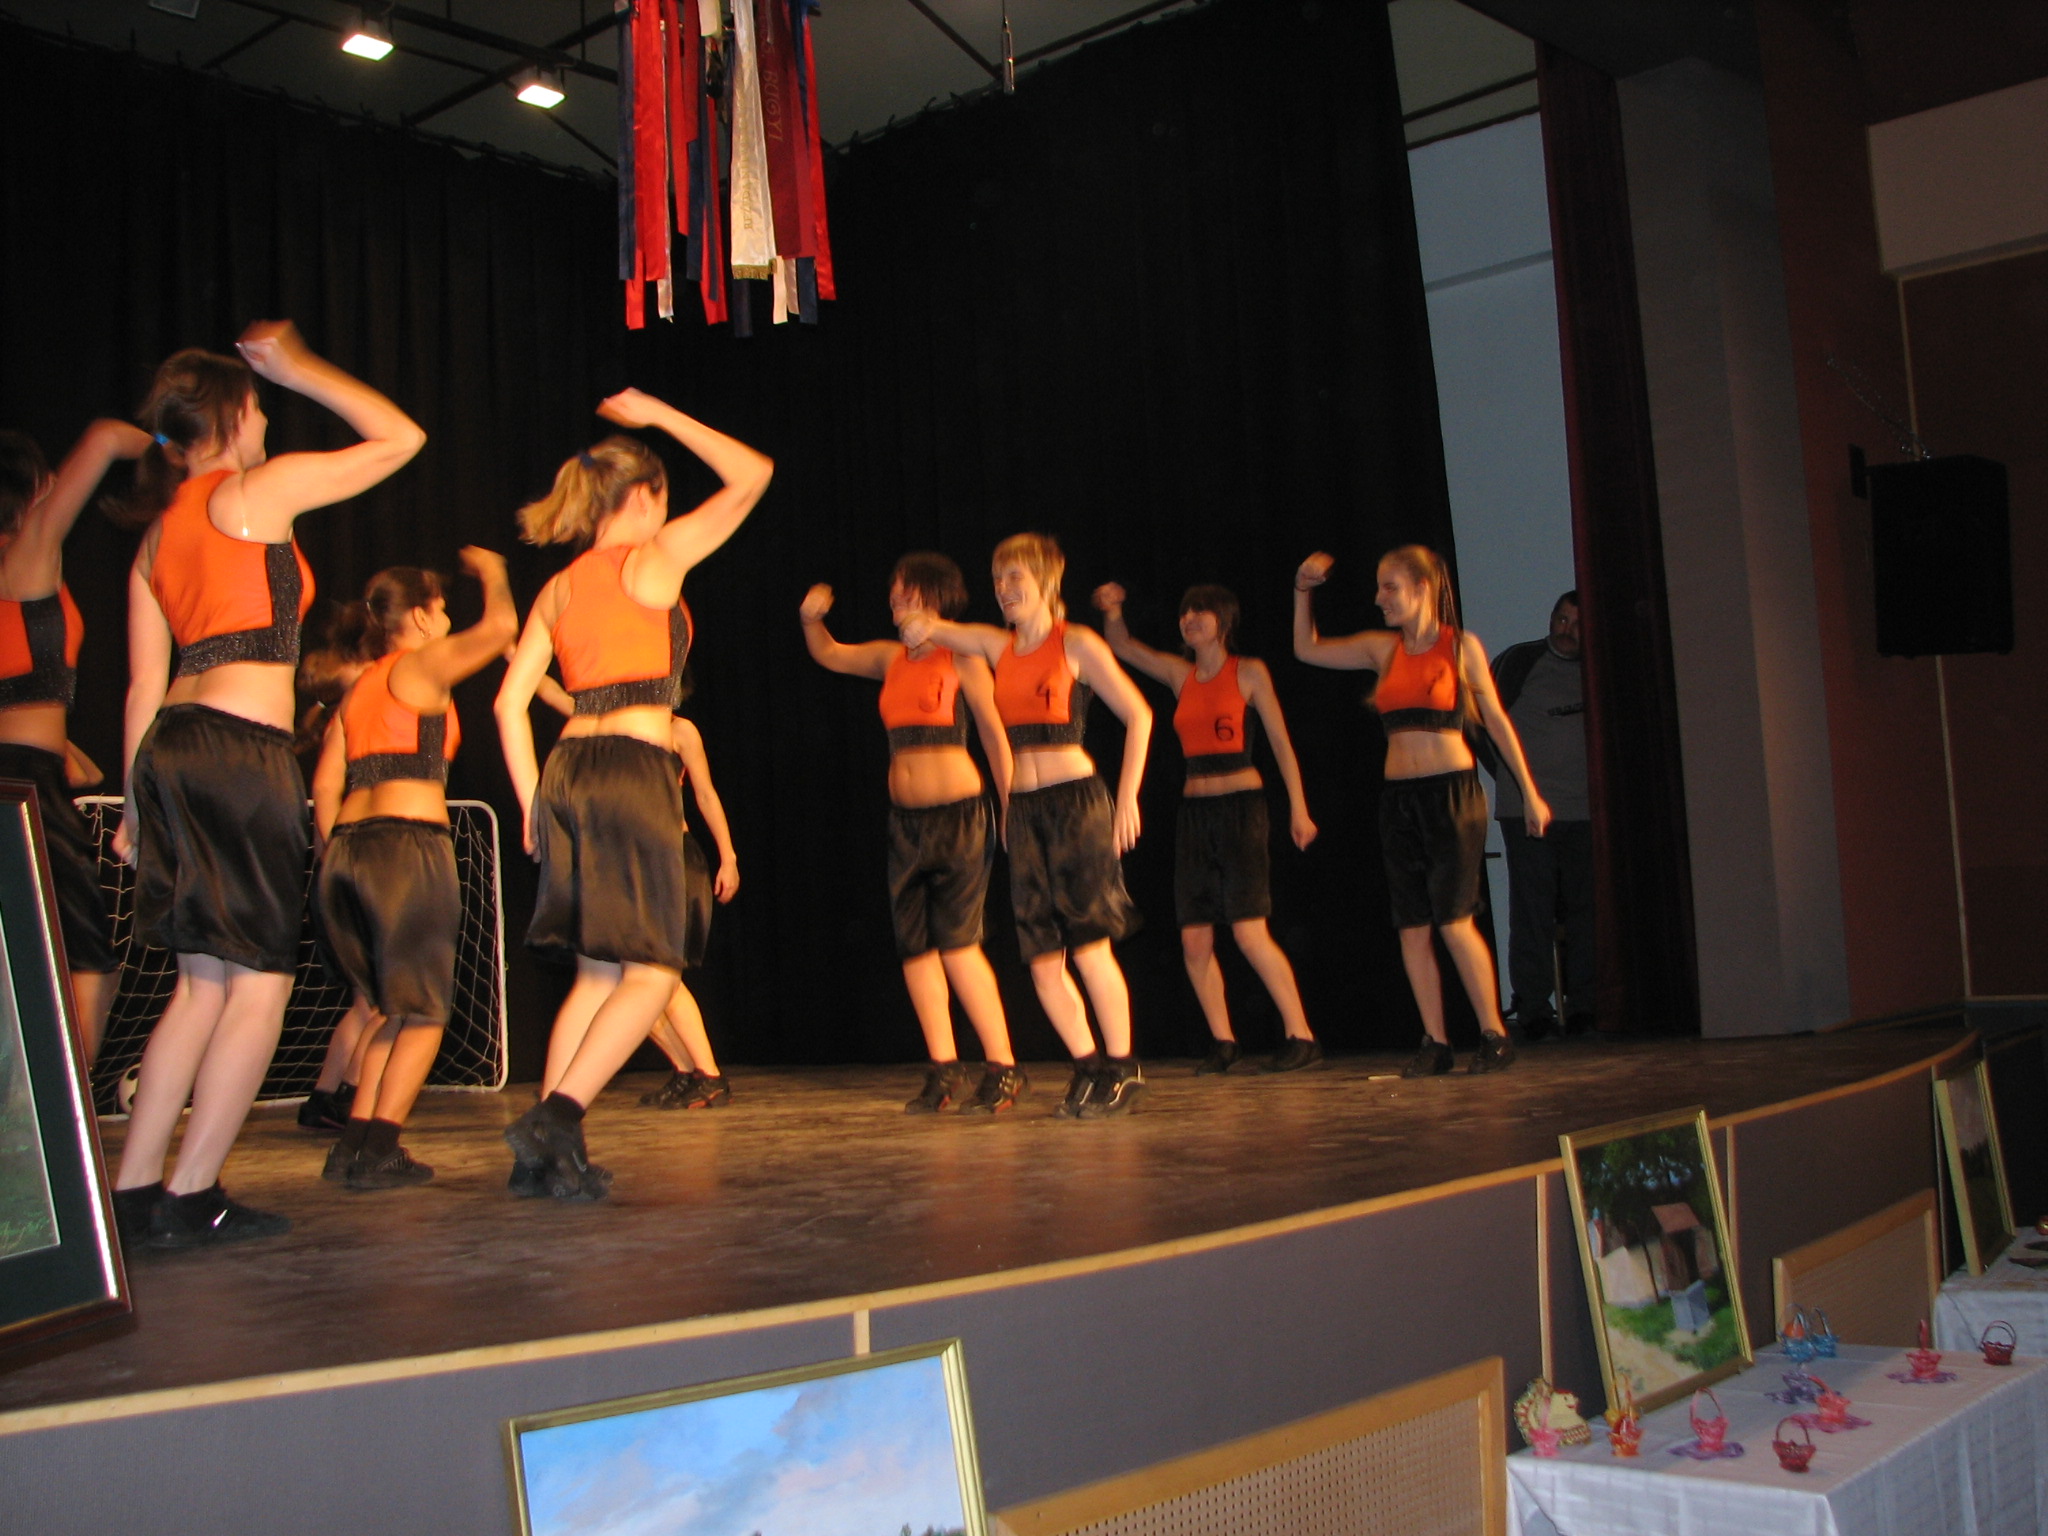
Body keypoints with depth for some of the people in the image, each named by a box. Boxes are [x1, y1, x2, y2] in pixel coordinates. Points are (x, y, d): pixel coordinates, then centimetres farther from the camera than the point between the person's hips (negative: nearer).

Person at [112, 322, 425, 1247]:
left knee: (204, 983, 13)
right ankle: (190, 1198, 1)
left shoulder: (159, 533, 19)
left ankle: (134, 1190, 15)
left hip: (172, 750, 8)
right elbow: (398, 438, 5)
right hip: (241, 750, -8)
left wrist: (137, 803, 19)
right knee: (261, 985, -1)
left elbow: (145, 684, 17)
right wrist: (299, 369, 15)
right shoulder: (256, 490, -2)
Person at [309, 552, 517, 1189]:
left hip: (346, 849, 7)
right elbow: (500, 623, -9)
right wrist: (492, 571, 10)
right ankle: (378, 1150, -8)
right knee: (423, 1013, 0)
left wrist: (334, 859, 21)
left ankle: (353, 1142, 12)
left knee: (390, 1007, 18)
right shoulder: (420, 666, 0)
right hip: (409, 844, -7)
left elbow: (326, 784, 17)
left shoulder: (357, 688, 21)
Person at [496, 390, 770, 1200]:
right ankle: (556, 1120, -14)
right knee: (652, 973, -1)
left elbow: (510, 703, 13)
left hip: (568, 769, 7)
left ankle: (549, 1154, 9)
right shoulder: (654, 557, -1)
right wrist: (658, 415, 12)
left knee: (598, 974, 13)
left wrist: (533, 802, 17)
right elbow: (752, 474, 7)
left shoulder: (558, 589, 15)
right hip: (635, 769, -7)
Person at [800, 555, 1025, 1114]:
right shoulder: (891, 658, 13)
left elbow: (995, 734, -4)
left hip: (956, 811, -6)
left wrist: (1011, 811, -9)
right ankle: (944, 1071, 10)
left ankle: (1003, 1068, -2)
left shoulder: (962, 658, -3)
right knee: (913, 946, 3)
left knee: (957, 942, -11)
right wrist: (811, 618, 6)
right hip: (904, 817, 6)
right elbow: (828, 655, 27)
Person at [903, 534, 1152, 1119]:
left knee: (1089, 946, -7)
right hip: (1023, 807, 5)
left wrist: (1127, 798, -6)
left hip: (1075, 798, -5)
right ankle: (1087, 1066, 16)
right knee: (1043, 959, 3)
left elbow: (1138, 715, -1)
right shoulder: (998, 646, 13)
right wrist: (923, 626, -3)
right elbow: (925, 627, 22)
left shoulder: (1077, 643, -1)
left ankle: (1123, 1068, 7)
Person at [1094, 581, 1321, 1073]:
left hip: (1241, 807, -5)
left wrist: (1298, 809, -5)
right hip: (1194, 811, 5)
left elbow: (1281, 743, 0)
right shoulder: (1180, 673, 12)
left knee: (1250, 933, -13)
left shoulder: (1249, 672, 1)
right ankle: (1223, 1041, 13)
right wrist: (1113, 612, -3)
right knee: (1194, 942, 1)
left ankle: (1302, 1035, -4)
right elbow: (1122, 647, 19)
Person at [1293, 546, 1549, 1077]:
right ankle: (1435, 1041, 11)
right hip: (1398, 795, 5)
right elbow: (1307, 649, 17)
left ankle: (1494, 1034, 6)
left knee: (1453, 921, -8)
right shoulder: (1382, 648, 10)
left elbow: (1497, 720, 2)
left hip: (1451, 791, -5)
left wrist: (1530, 792, 3)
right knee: (1411, 926, 2)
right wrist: (1304, 590, 5)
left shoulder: (1461, 645, -1)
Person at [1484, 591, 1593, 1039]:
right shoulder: (1517, 662, 5)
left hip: (1584, 810, 3)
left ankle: (1584, 1004, 9)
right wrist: (1512, 775, 3)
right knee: (1532, 910, -2)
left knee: (1587, 908, 2)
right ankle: (1532, 1008, 1)